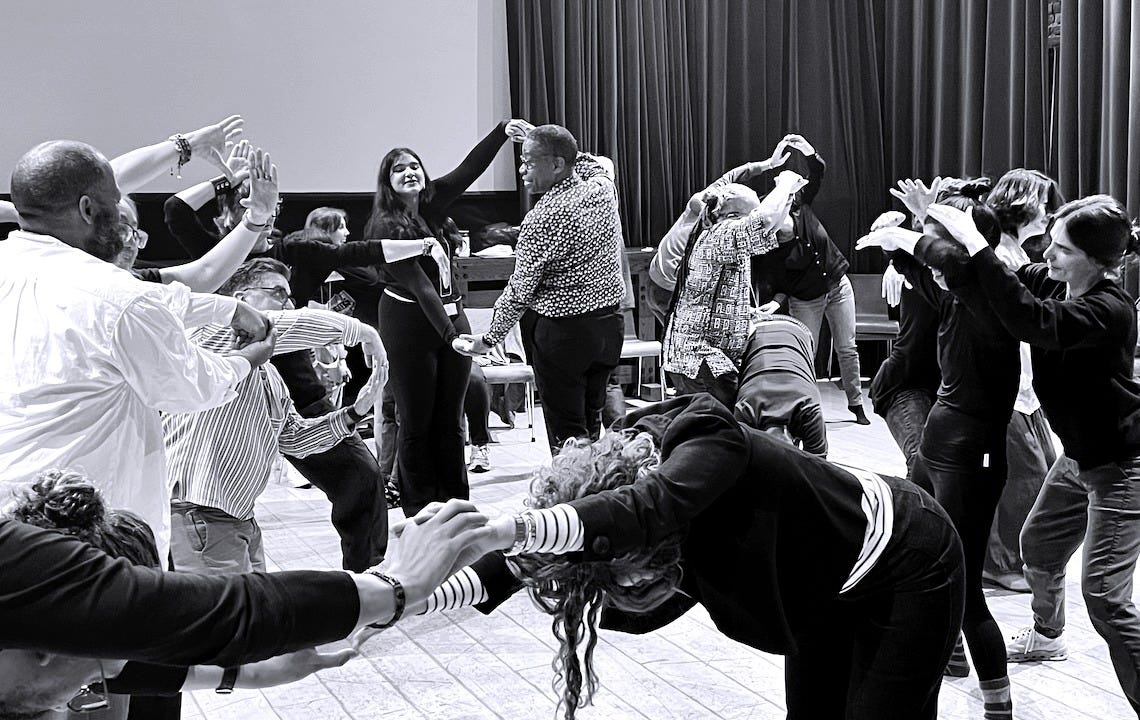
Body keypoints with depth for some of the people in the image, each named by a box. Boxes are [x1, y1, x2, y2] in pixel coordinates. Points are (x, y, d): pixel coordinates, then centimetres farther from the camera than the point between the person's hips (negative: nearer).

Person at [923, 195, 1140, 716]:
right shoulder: (1047, 280, -6)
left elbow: (1030, 321, -44)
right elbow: (976, 282, -3)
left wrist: (973, 243, -42)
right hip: (1079, 454, 9)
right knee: (1039, 545, 26)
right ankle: (1046, 635, 53)